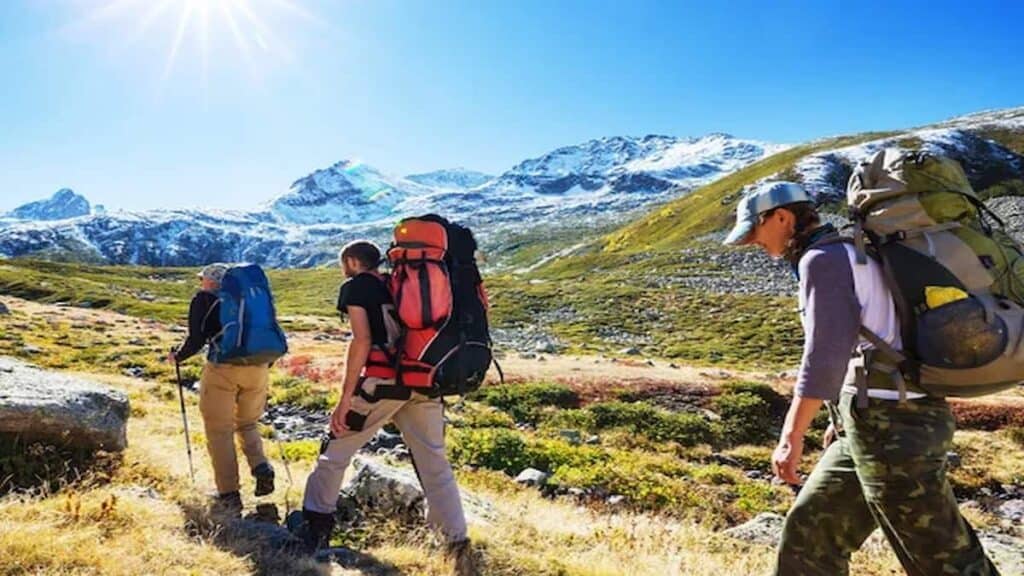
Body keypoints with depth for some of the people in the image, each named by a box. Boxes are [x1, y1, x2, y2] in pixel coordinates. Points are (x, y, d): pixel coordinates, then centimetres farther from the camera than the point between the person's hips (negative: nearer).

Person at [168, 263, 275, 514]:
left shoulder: (203, 299, 6)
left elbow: (196, 340, -1)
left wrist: (177, 357, 18)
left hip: (223, 369, -4)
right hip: (257, 368, 4)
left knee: (219, 432, 9)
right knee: (248, 424, 24)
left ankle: (229, 496, 8)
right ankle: (261, 468, 1)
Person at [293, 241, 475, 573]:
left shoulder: (355, 286, 4)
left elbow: (362, 340, -9)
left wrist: (345, 399, -10)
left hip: (382, 381, -5)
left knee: (335, 452, 14)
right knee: (435, 464, 8)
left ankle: (315, 531, 23)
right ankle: (459, 545, 5)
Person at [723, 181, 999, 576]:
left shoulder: (822, 258, -11)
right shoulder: (848, 254, 19)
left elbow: (826, 351, -23)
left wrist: (791, 437, -25)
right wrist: (845, 416, 30)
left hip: (891, 424, -10)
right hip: (877, 420, 10)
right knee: (810, 526, 13)